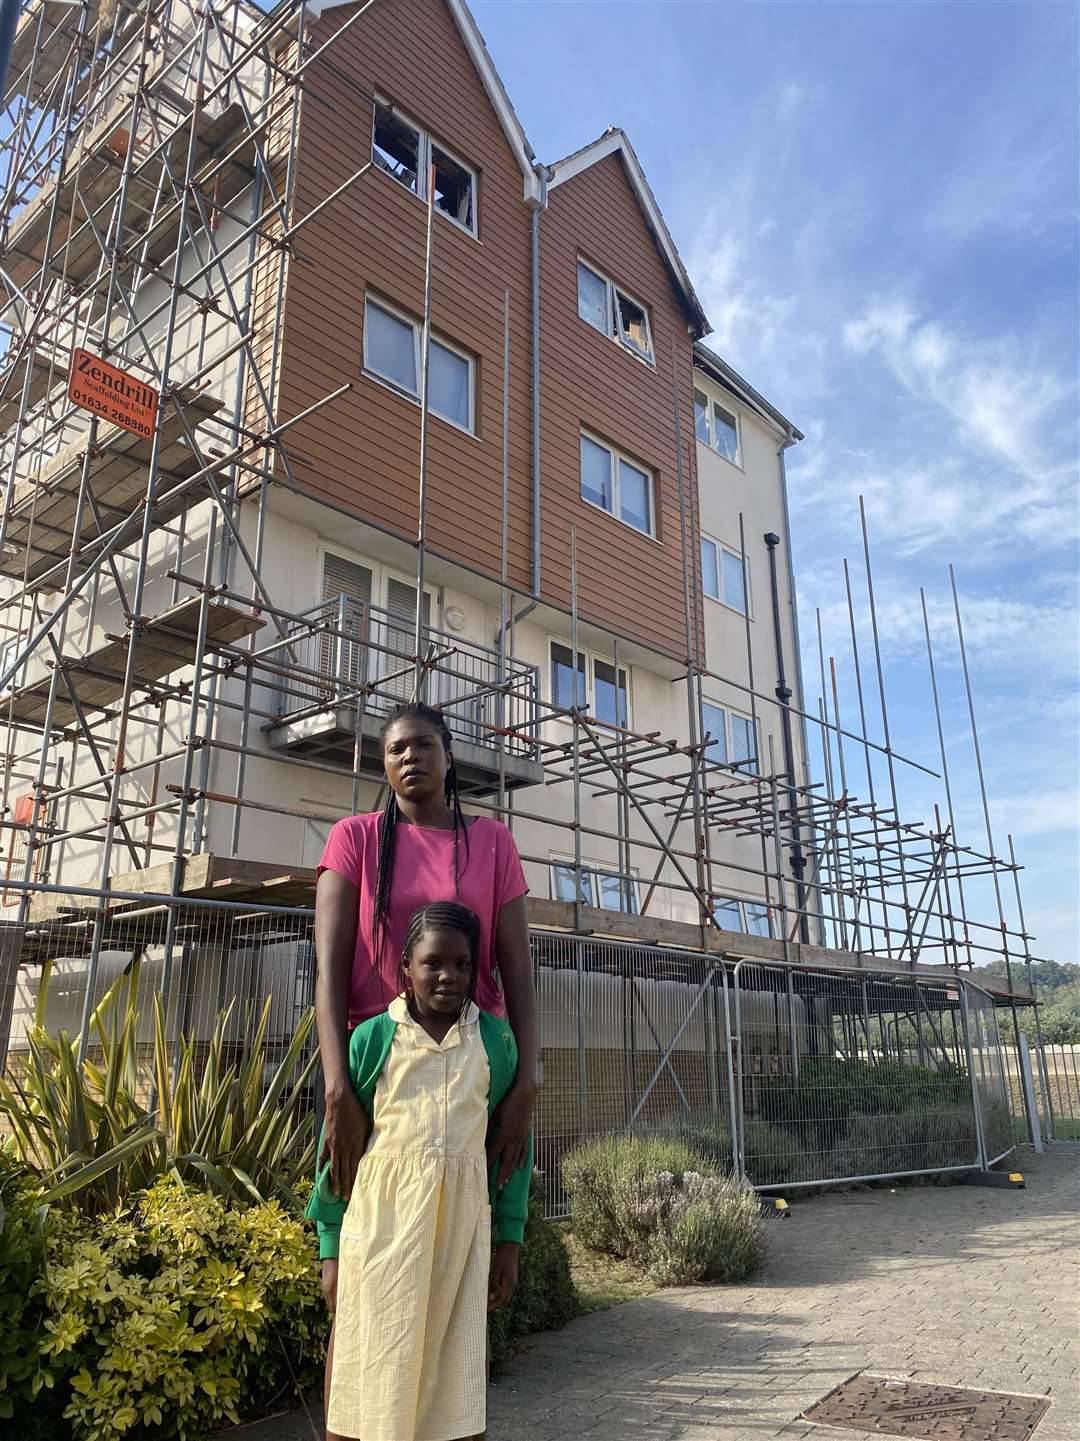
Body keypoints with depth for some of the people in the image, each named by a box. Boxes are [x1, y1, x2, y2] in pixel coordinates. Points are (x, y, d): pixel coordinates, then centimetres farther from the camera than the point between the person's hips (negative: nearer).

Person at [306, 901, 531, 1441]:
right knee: (371, 1376, 6)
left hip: (462, 1230, 2)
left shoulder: (497, 1040, 3)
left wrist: (509, 1242, 4)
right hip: (381, 1226, -1)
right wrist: (332, 1250, 2)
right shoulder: (372, 1037, -2)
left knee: (457, 1384, 10)